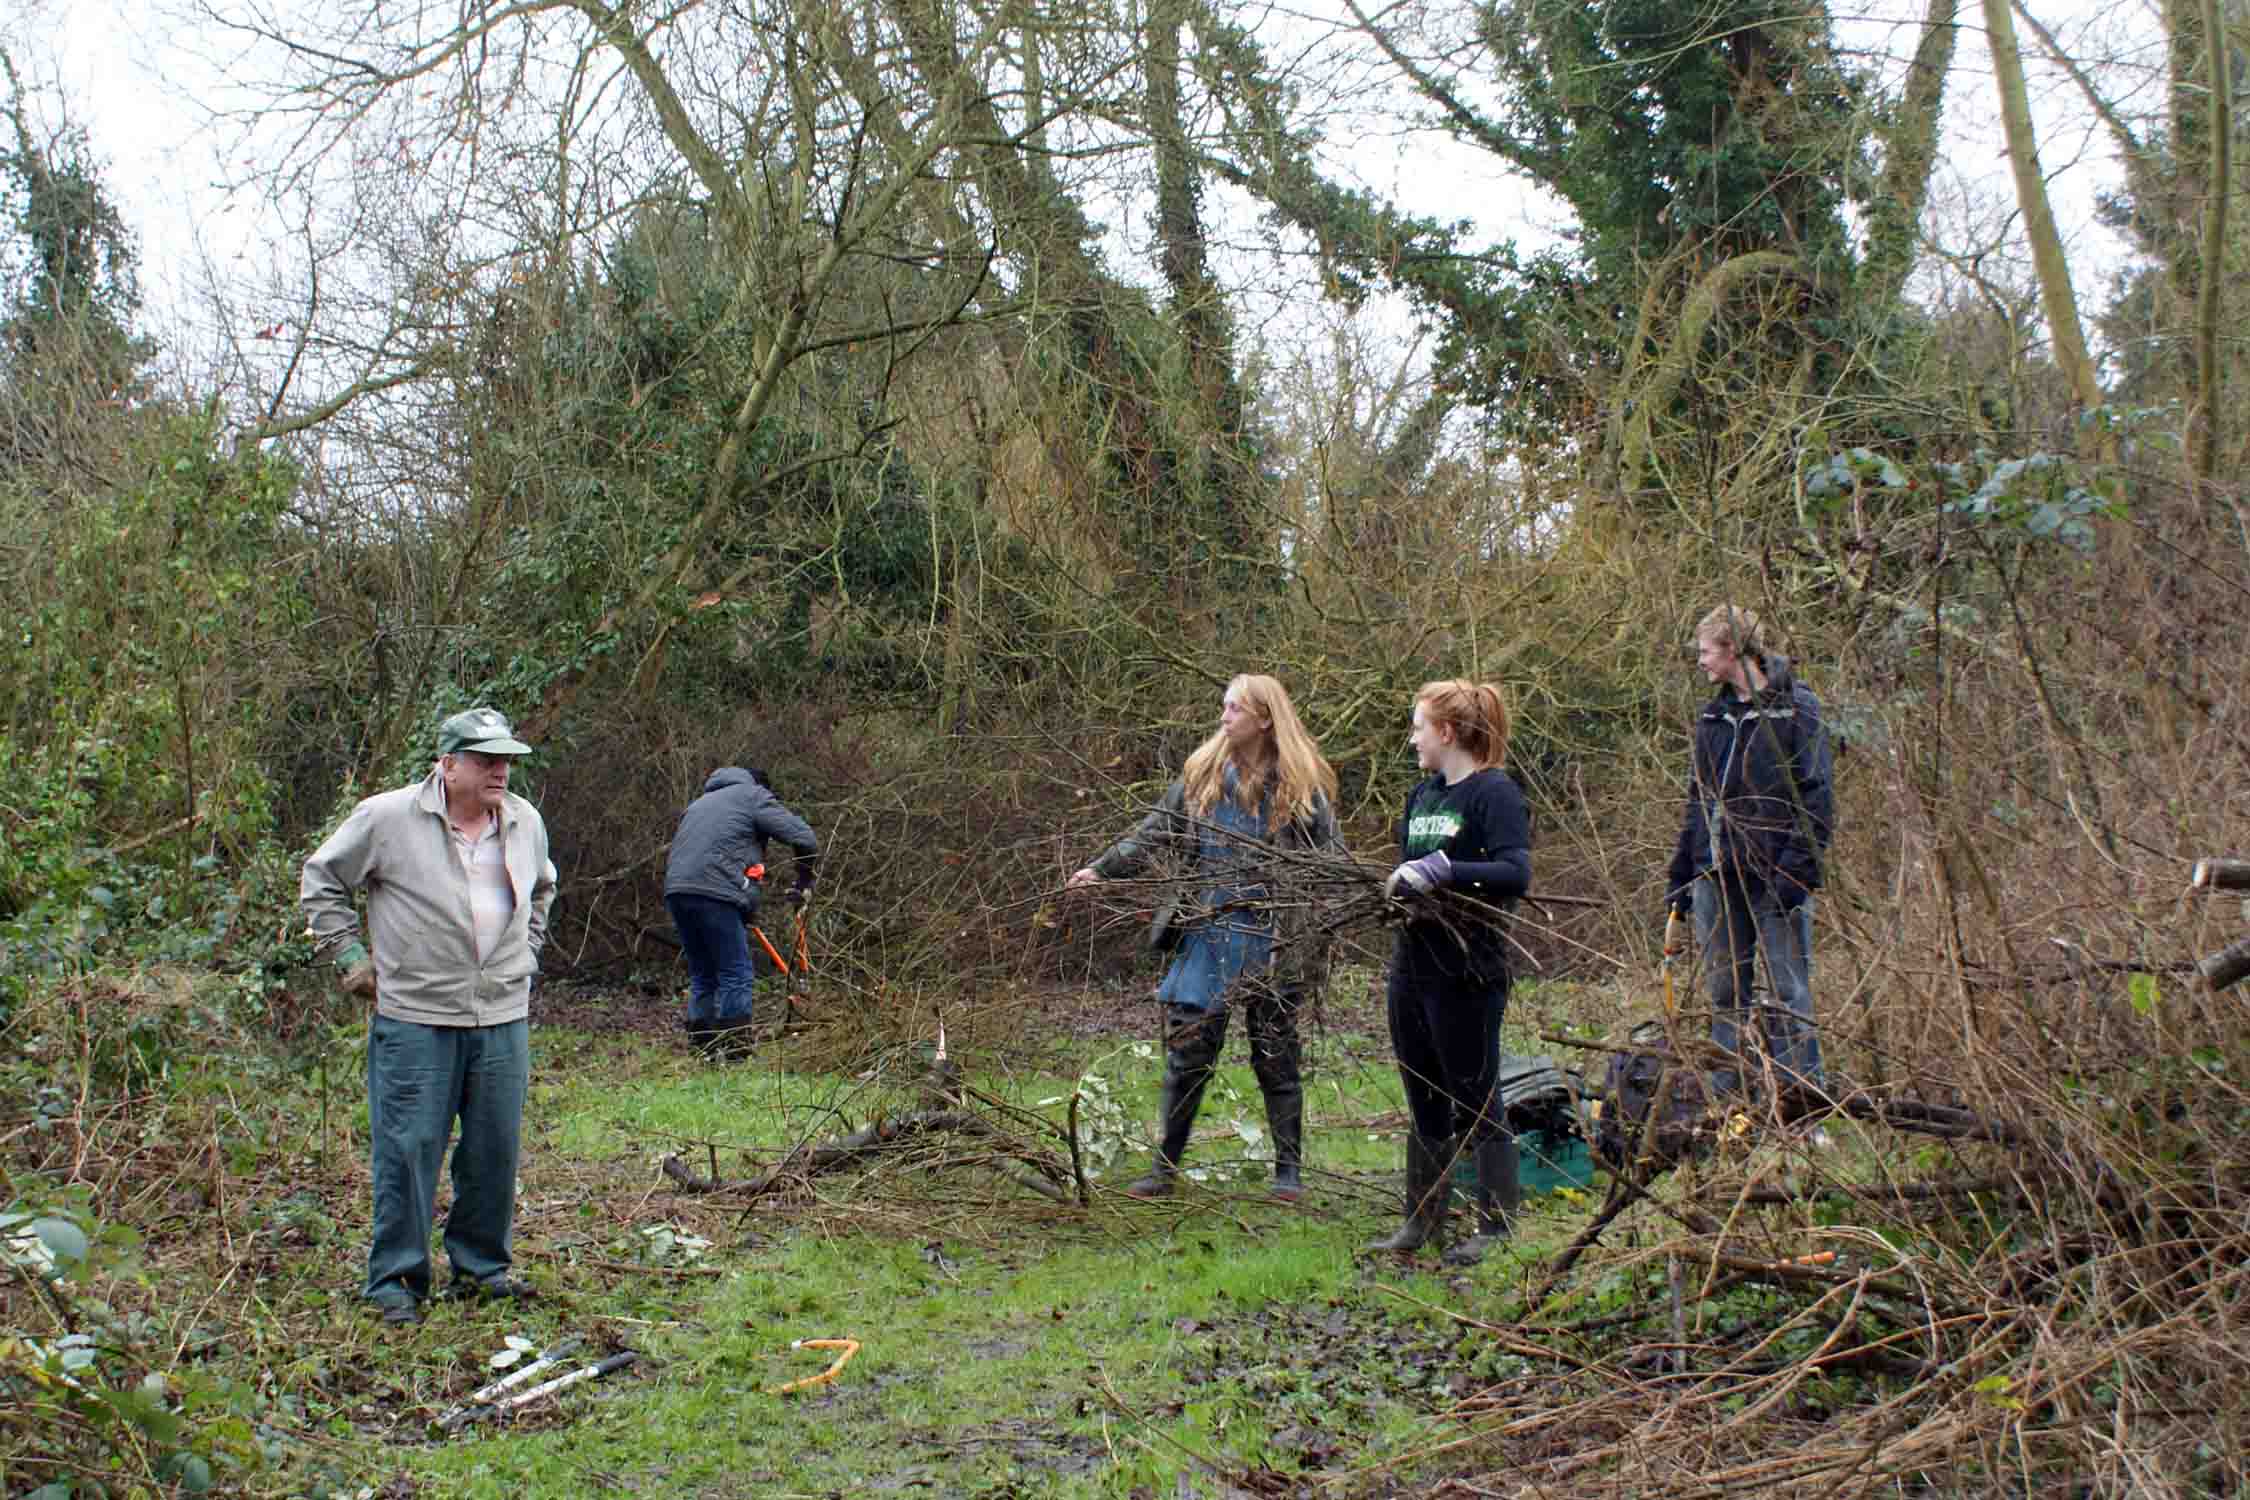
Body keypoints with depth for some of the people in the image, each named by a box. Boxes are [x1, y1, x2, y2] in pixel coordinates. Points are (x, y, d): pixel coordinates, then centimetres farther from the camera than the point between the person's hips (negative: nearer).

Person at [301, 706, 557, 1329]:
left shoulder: (525, 823, 9)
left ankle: (483, 1267, 25)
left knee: (496, 1150, 10)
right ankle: (396, 1281, 11)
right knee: (407, 1149, -2)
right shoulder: (387, 817, -7)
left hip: (503, 1019, 5)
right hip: (414, 1019, -4)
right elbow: (321, 880, 4)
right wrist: (351, 957, 0)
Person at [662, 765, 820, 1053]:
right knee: (736, 975, -2)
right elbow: (804, 839, 1)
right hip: (715, 892, -7)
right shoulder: (755, 796, 11)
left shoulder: (702, 801, 33)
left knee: (702, 976, 15)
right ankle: (733, 1047, -5)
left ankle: (701, 1047, 13)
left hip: (676, 891, 7)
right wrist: (804, 881, 18)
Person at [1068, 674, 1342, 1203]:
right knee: (1188, 1051, 4)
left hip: (1274, 941, -2)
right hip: (1209, 936, 2)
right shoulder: (1202, 775, 5)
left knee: (1276, 1056, 8)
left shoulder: (1301, 785, -4)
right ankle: (1165, 1167, 15)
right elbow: (1154, 832, 7)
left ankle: (1289, 1171, 19)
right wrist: (1103, 868, -6)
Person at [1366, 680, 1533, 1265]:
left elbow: (1516, 874, -23)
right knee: (1424, 1103, 16)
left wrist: (1441, 871, -28)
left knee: (1475, 1104, 1)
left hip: (1466, 974, -8)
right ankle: (1423, 1221, 26)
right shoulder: (1422, 795, 13)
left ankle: (1497, 1226, 12)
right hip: (1412, 968, 8)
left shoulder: (1495, 793, -12)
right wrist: (1398, 886, -1)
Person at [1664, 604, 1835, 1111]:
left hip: (1775, 871, -6)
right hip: (1717, 872, 7)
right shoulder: (1713, 716, 16)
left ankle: (1801, 1082, -4)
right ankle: (1729, 1094, 12)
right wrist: (1679, 876, 16)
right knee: (1725, 988, 8)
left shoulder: (1796, 708, -4)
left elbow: (1815, 796, -9)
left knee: (1787, 983, -7)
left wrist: (1796, 865, -18)